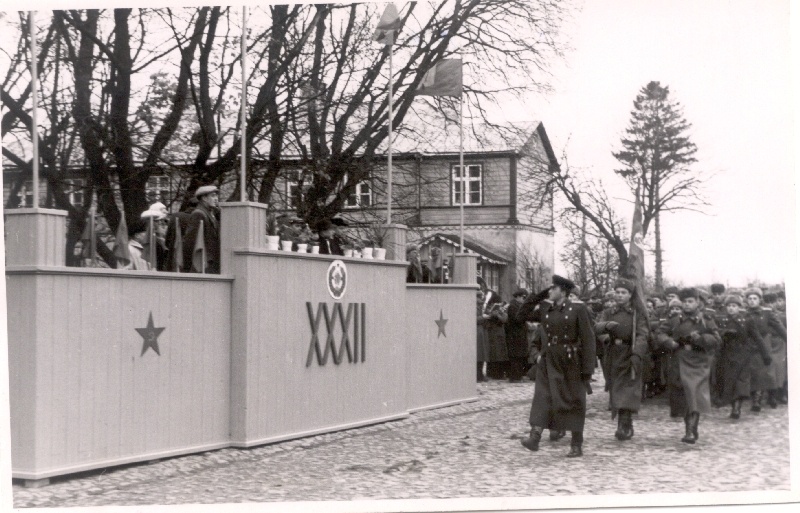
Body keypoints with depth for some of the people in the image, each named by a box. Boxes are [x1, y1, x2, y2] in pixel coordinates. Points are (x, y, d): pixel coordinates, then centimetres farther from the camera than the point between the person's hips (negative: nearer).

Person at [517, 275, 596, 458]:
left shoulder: (577, 309, -8)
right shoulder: (545, 308, 6)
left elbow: (588, 338, -9)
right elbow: (525, 313, 16)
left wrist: (588, 369, -12)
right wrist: (539, 295, 5)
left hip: (571, 362, -4)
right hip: (549, 360, 4)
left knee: (574, 402, 5)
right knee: (543, 396, -9)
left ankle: (577, 446, 13)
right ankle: (535, 437, -18)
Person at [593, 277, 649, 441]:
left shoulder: (638, 314, -2)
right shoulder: (609, 314, 10)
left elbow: (642, 336, -14)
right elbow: (596, 329, -5)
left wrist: (637, 354, -30)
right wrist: (606, 325, -28)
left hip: (629, 357, -4)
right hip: (613, 357, 4)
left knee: (627, 392, -12)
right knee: (616, 393, 8)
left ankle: (624, 427, -16)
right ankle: (627, 427, 20)